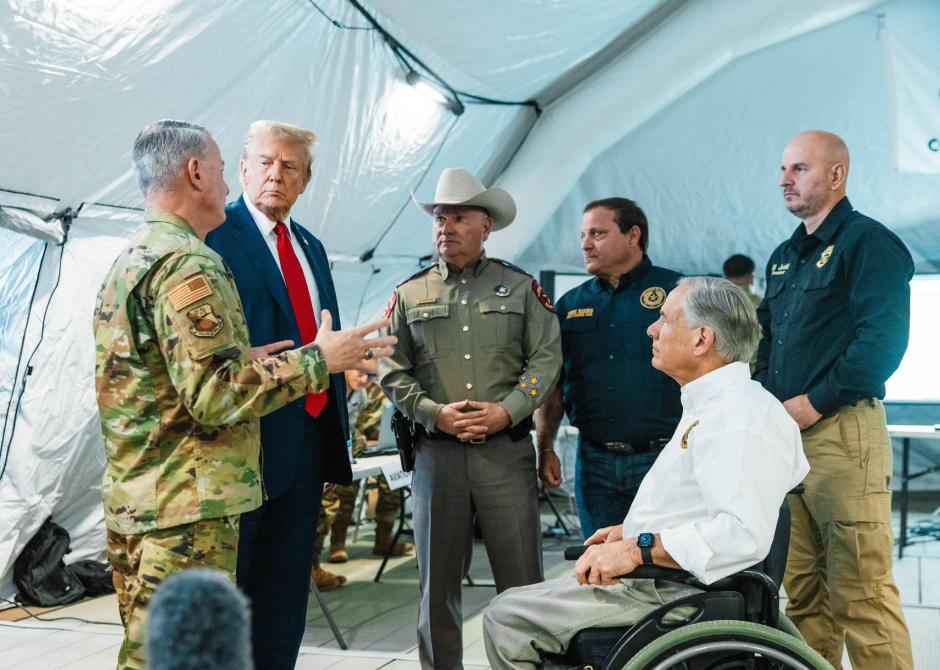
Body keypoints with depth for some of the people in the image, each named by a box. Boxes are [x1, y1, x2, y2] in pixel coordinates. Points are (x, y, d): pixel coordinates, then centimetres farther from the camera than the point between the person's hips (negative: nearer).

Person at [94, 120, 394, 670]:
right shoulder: (189, 264, -15)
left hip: (133, 503, 10)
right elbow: (214, 396, -21)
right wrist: (317, 359, -13)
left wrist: (239, 360, 17)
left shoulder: (129, 261, 17)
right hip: (188, 507, -10)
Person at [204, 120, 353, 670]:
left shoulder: (311, 247, 16)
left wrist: (338, 435, 14)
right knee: (228, 578, 3)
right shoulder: (214, 233, -8)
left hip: (309, 434, 8)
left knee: (287, 580, 15)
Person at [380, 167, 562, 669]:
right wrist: (434, 413, -9)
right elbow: (391, 369, 6)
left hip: (507, 448, -1)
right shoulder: (410, 294, 10)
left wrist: (508, 410, -11)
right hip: (436, 452, 1)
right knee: (438, 577, 9)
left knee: (522, 577, 0)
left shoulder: (520, 287, 7)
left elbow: (546, 358, 3)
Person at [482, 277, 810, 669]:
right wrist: (632, 531, 17)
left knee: (506, 617, -10)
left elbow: (743, 533, -32)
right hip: (657, 578, 11)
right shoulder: (711, 406, 16)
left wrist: (639, 549, -27)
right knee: (516, 609, 19)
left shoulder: (736, 417, -20)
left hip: (672, 592, -11)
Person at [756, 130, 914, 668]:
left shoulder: (868, 242, -5)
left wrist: (815, 402, -15)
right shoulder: (784, 257, 20)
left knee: (861, 591, -8)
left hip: (842, 428, -8)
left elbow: (882, 340, -15)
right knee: (802, 588, 12)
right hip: (783, 434, 8)